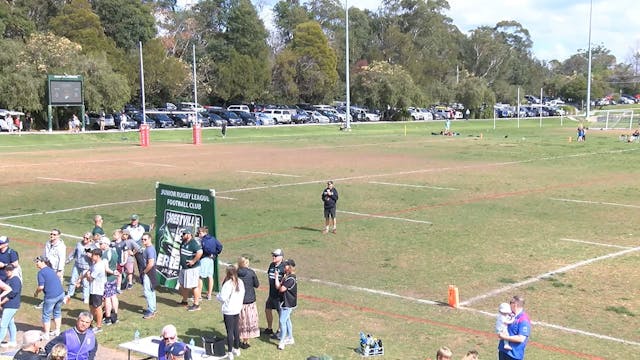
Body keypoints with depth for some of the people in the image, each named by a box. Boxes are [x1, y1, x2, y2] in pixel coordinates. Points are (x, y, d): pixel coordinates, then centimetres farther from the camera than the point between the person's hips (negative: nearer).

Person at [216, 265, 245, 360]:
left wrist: (218, 295, 1)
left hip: (228, 311, -7)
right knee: (236, 329, 19)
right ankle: (237, 349, 32)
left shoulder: (227, 284, -22)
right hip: (237, 309, 7)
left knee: (230, 331, 0)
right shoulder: (240, 283, -1)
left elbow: (223, 298, -20)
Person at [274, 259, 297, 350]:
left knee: (282, 321, -10)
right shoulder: (287, 277, 9)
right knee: (287, 320, 20)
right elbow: (278, 287, 10)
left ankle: (282, 342, -7)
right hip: (285, 302, 11)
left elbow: (281, 289, -24)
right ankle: (290, 338, 32)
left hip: (288, 304, -11)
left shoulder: (291, 279, -22)